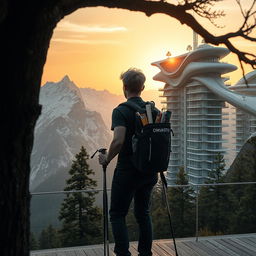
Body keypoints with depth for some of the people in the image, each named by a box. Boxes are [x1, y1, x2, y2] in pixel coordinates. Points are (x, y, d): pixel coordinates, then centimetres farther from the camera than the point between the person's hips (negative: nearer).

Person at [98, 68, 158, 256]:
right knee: (143, 214, 17)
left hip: (127, 172, -6)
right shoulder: (154, 111, 6)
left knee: (117, 215, 5)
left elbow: (118, 141, -25)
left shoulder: (121, 111, -13)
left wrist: (107, 159, -10)